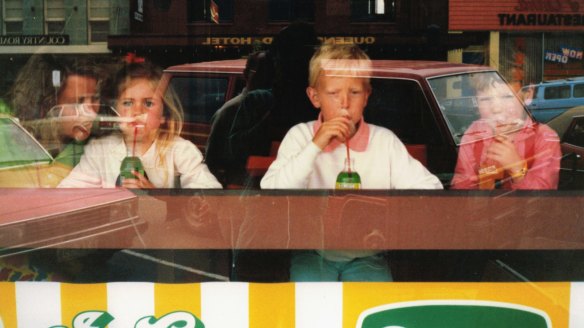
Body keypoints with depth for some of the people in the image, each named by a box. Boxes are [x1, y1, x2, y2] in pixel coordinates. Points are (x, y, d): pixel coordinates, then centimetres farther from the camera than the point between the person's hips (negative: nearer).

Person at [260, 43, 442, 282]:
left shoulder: (384, 141, 1)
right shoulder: (300, 136, -1)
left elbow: (430, 188, -5)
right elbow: (269, 195, -14)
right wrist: (315, 146, -21)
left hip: (366, 256, 1)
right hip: (312, 253, -1)